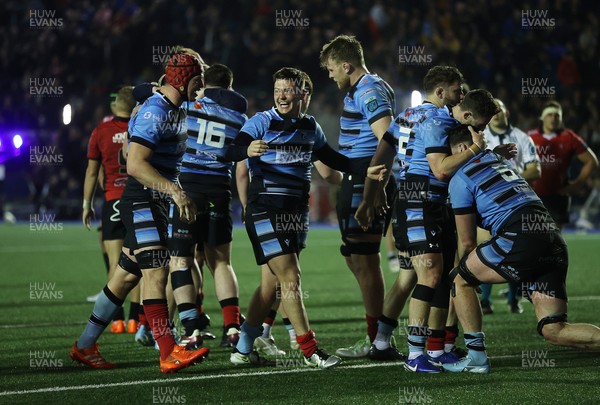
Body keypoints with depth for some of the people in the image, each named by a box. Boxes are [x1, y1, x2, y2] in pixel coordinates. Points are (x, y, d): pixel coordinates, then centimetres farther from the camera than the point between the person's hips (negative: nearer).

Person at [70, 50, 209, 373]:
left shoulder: (178, 111, 15)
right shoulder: (154, 112, -17)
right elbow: (135, 165, -26)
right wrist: (175, 190, -31)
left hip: (158, 202, 10)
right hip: (142, 201, -10)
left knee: (127, 276, 12)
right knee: (156, 275, -15)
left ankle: (85, 346, 19)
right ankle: (169, 354, -21)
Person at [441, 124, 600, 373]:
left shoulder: (461, 178, 8)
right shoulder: (498, 160, 29)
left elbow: (467, 243, 14)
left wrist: (466, 272, 31)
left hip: (521, 239, -7)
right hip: (554, 240, 7)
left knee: (460, 280, 13)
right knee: (553, 331, 6)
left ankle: (476, 357, 8)